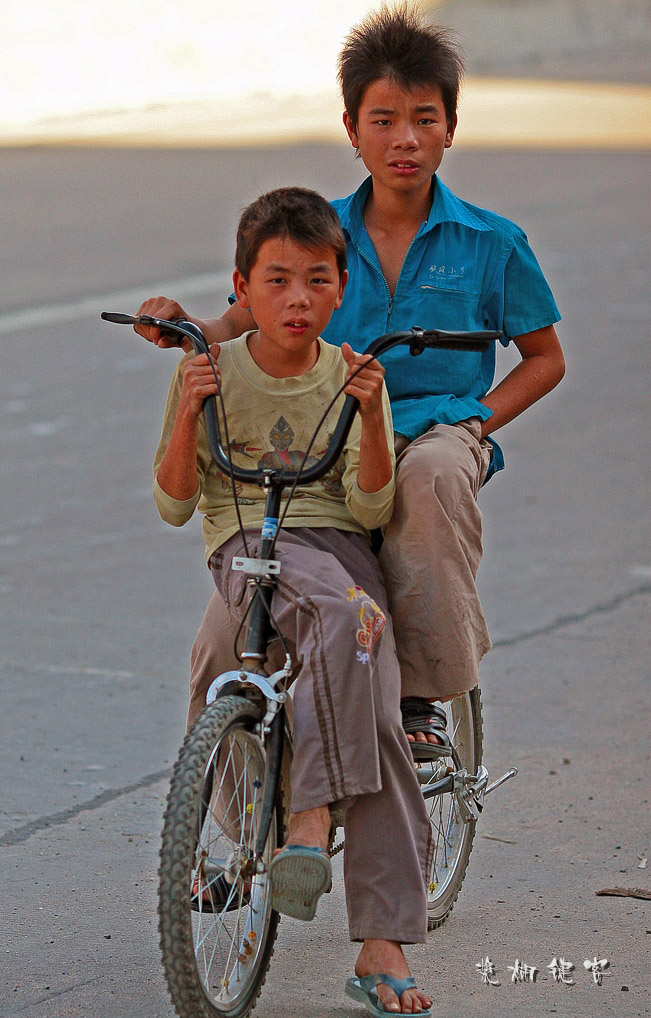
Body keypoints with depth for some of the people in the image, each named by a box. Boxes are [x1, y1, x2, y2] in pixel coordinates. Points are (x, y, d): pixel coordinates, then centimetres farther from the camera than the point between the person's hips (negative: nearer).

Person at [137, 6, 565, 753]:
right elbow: (240, 327, 10)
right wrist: (180, 325, -13)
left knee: (433, 471, -42)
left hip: (436, 433, -2)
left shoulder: (490, 243, 3)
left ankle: (422, 696, -29)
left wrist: (477, 419, -4)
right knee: (225, 635, -17)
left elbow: (544, 358, 13)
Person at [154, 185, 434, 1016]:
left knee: (376, 716, -20)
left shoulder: (353, 374, 9)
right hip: (247, 547, -2)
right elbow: (174, 504, 6)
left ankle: (382, 947, -19)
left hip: (339, 541, 2)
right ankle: (313, 814, -37)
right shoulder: (209, 370, 6)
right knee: (345, 613, -38)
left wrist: (370, 416, -15)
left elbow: (371, 508, 0)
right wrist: (188, 416, -10)